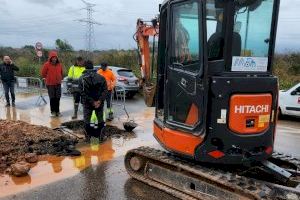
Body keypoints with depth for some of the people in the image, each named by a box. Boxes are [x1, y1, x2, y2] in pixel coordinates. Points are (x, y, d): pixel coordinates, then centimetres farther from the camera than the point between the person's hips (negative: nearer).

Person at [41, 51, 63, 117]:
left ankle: (57, 111, 15)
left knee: (58, 98, 6)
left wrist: (59, 79, 10)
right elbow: (43, 74, 2)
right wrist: (48, 79, 7)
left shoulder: (59, 65, 4)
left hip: (58, 84, 3)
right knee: (52, 98, 1)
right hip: (50, 84, -3)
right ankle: (53, 112, 12)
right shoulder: (47, 65, -7)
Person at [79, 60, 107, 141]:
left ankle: (88, 135, 15)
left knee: (87, 120, 12)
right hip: (99, 103, 2)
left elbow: (83, 93, -13)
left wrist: (92, 102, -14)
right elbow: (105, 90, -9)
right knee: (100, 119, 14)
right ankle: (100, 135, 16)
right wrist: (100, 100, -15)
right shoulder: (101, 77, -1)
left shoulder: (82, 79, -5)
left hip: (87, 104, -1)